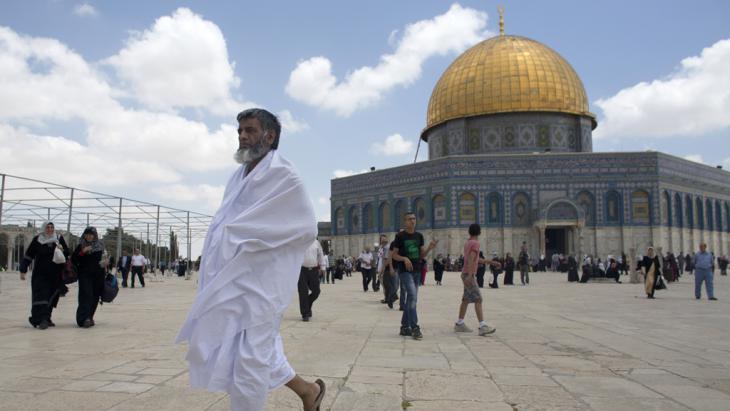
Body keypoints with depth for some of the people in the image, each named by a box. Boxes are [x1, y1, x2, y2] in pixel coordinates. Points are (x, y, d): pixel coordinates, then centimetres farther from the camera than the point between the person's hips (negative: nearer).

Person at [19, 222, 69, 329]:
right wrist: (23, 270, 0)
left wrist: (62, 250, -13)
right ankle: (42, 320, -14)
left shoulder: (59, 239, 4)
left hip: (55, 275, 3)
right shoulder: (37, 240, -1)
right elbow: (28, 256, 3)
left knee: (51, 298, 8)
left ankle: (46, 318, 21)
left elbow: (67, 254, 9)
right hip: (40, 274, -3)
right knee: (41, 296, -11)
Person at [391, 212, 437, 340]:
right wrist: (404, 258, -20)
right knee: (412, 296, -18)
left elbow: (422, 255, 11)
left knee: (411, 299, 10)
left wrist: (429, 248, -7)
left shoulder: (419, 236, 10)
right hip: (404, 271, -6)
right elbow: (394, 255, -3)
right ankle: (414, 328, -13)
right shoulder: (400, 236, -5)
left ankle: (405, 327, 21)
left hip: (416, 271, 6)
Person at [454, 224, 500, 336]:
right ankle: (483, 326, -22)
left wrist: (491, 262, 24)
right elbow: (471, 259, -23)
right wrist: (470, 275, -29)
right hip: (469, 275, -9)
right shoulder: (475, 243, -12)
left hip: (467, 275, 9)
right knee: (478, 299, -15)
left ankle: (459, 324, 19)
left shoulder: (467, 243, 15)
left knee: (466, 299, 13)